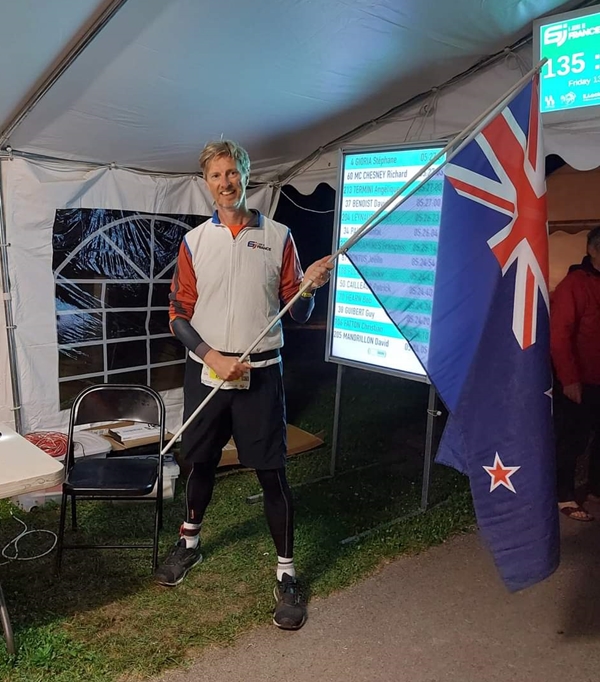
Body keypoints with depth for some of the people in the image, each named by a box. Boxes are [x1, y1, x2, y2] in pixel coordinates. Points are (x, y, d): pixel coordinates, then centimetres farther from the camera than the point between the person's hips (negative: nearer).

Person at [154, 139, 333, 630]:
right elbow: (179, 314, 4)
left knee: (272, 473, 0)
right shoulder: (195, 241, 4)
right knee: (201, 463, 17)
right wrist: (211, 356, -12)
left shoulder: (278, 236, 1)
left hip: (260, 373, -2)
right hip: (206, 371, 2)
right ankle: (190, 543, 41)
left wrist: (310, 286, -18)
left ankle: (286, 574, 15)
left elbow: (298, 314, 4)